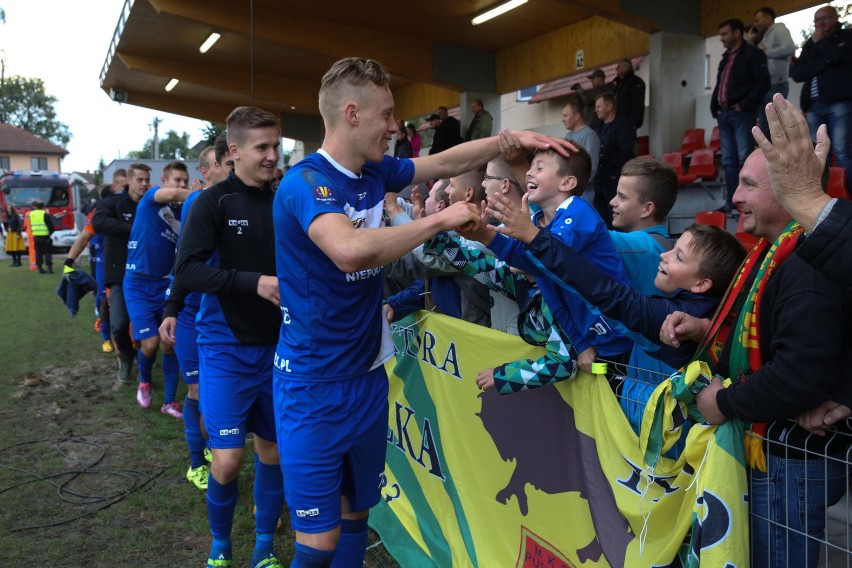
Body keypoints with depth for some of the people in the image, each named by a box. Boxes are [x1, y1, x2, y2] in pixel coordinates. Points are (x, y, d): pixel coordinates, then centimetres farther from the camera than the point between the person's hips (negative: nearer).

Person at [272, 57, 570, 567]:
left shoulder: (375, 172, 4)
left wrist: (512, 139, 11)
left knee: (358, 511, 19)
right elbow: (351, 251, -38)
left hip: (369, 374, 8)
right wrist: (440, 220, -26)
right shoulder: (304, 181, -20)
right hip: (314, 384, -8)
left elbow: (445, 163, 18)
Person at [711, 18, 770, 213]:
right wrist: (714, 107, 10)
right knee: (728, 161, 5)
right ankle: (732, 202, 8)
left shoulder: (752, 54, -1)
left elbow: (763, 82, -11)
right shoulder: (725, 58, 21)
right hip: (724, 114, 8)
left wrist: (744, 104, -15)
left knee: (744, 159, -10)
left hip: (742, 114, -8)